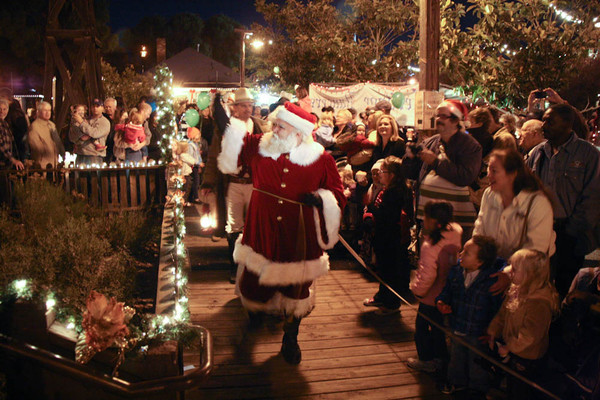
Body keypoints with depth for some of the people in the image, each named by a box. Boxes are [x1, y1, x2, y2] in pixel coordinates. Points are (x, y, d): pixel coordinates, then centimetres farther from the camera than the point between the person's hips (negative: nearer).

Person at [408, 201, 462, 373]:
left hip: (430, 297, -7)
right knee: (438, 326, 25)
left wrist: (416, 288, -13)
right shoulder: (455, 234, -9)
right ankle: (440, 357, 40)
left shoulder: (430, 246, -32)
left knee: (422, 327, 13)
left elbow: (427, 275, -28)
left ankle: (426, 360, 26)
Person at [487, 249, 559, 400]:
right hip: (512, 351, 8)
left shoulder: (539, 303, -33)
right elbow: (502, 314, 8)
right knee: (511, 388, 28)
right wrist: (493, 334, 5)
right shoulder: (516, 290, -5)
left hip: (526, 359, -8)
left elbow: (530, 335, -29)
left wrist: (508, 347, -19)